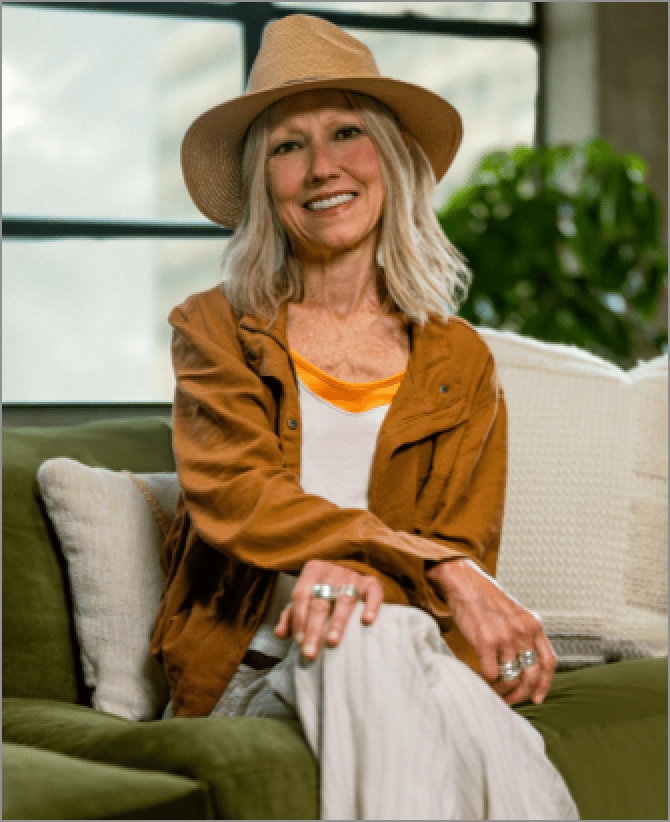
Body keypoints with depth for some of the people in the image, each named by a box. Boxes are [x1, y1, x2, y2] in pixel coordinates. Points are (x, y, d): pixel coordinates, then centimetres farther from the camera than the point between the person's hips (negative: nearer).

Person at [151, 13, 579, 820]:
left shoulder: (460, 363, 14)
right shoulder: (214, 330, 9)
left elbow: (466, 545, 6)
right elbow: (235, 497, -7)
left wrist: (362, 576, -19)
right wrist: (438, 568, -18)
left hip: (409, 642, 1)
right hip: (246, 661, -1)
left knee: (369, 632, -35)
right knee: (374, 643, -34)